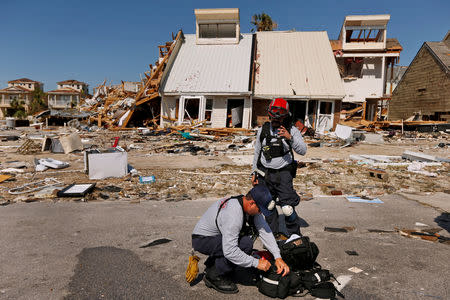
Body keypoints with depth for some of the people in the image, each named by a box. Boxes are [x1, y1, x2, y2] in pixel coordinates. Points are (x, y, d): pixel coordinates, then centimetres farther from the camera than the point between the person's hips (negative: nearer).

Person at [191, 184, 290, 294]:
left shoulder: (251, 206, -7)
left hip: (217, 236, 9)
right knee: (245, 244, -25)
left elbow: (264, 230, -7)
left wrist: (278, 257, -13)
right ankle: (214, 276, -5)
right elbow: (229, 251, -34)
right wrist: (256, 263, -26)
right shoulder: (233, 215, -33)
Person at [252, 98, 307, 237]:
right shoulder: (263, 130, 5)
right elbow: (257, 153, 13)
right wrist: (254, 172, 13)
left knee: (288, 208, -7)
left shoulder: (292, 130, -3)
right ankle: (274, 233, 29)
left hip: (284, 174, -3)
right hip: (265, 174, 3)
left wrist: (290, 138, -28)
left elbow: (302, 151, -13)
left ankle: (294, 236, 15)